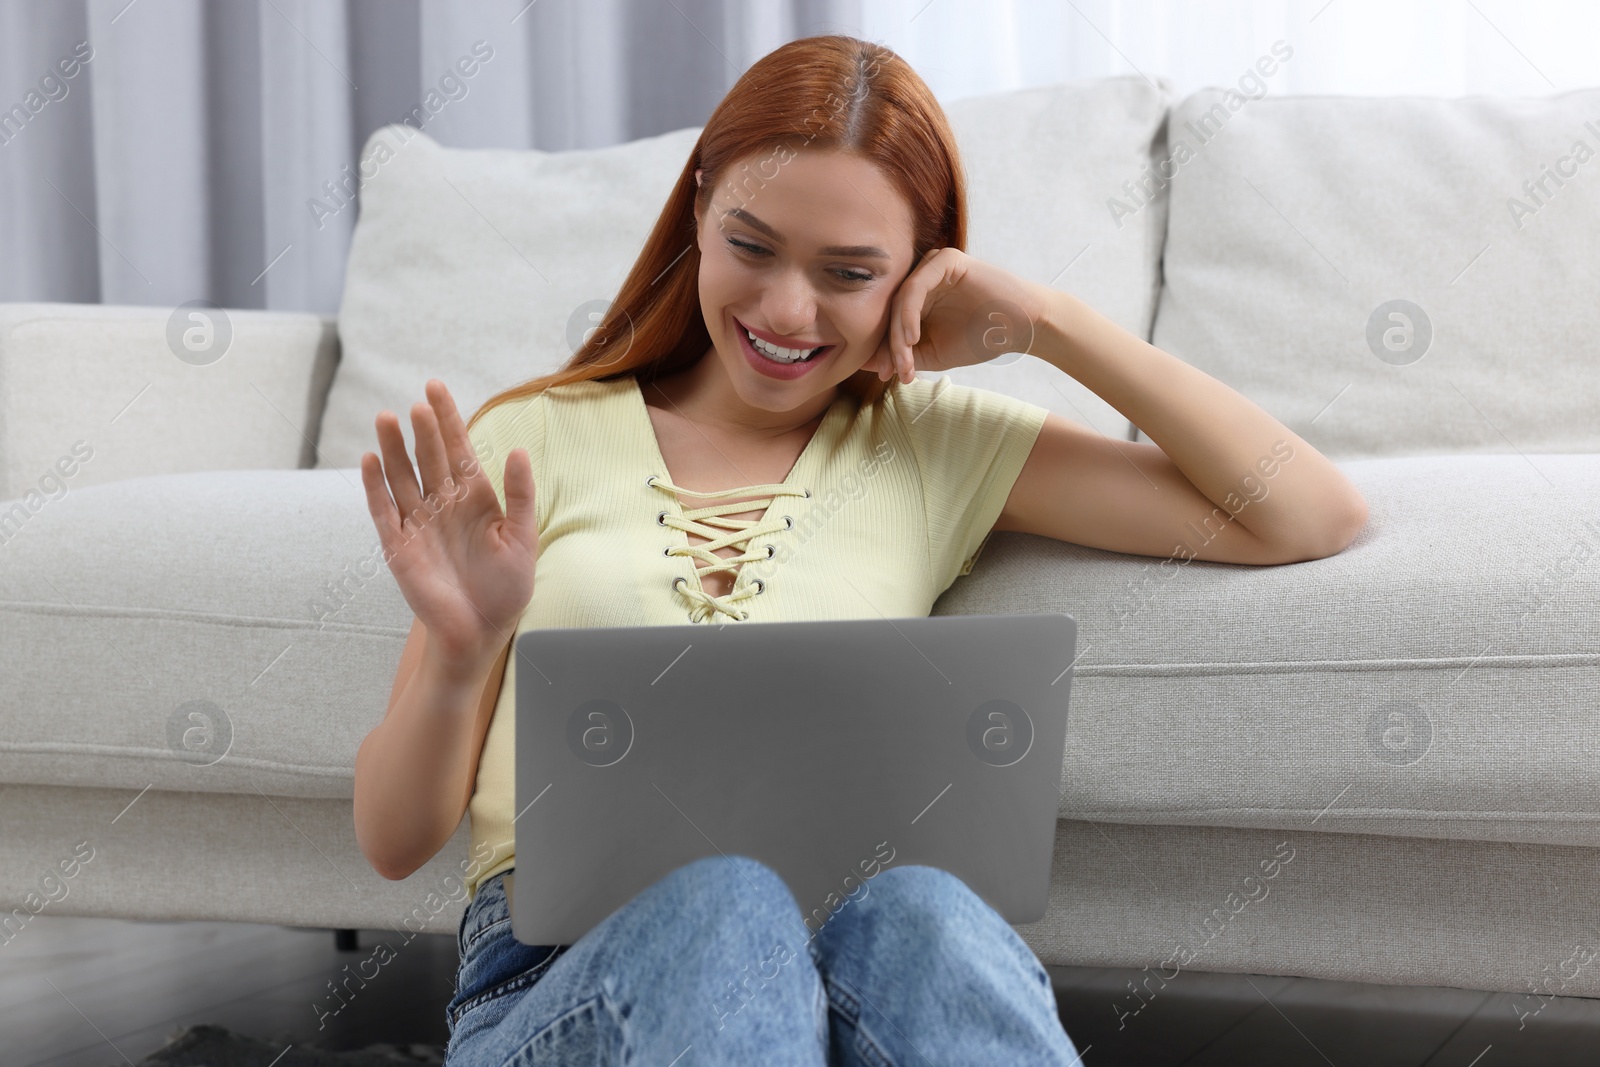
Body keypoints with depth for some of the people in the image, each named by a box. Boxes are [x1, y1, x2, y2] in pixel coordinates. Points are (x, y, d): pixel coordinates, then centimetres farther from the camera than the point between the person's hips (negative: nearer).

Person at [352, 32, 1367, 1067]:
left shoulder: (937, 449, 14)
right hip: (553, 974, -1)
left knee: (922, 910, -35)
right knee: (724, 900, -36)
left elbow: (1313, 517, 8)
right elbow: (396, 841, 8)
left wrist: (1046, 321, 5)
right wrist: (459, 655, -14)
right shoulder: (539, 439, 10)